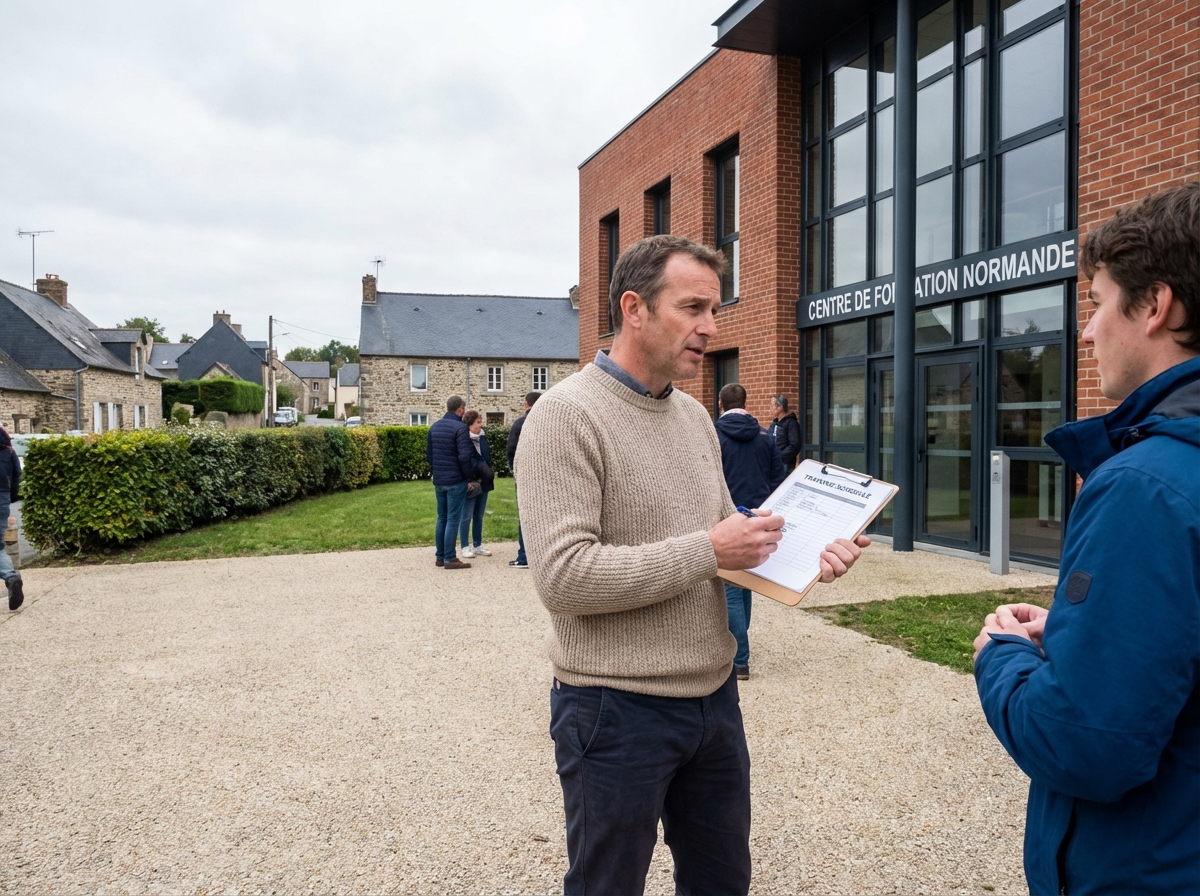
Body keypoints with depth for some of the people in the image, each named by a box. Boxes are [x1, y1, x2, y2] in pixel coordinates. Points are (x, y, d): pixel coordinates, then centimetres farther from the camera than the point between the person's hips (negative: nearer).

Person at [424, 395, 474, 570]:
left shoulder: (434, 427, 10)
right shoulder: (460, 428, -14)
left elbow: (429, 454, 14)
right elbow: (465, 457, -19)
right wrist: (469, 475, -6)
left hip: (438, 480, 7)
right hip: (456, 480, -7)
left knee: (442, 518, 13)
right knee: (452, 519, -4)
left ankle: (440, 556, 16)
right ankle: (450, 559, -2)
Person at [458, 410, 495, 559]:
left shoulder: (482, 438, 10)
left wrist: (490, 475, 9)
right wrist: (467, 481, -18)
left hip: (483, 483, 7)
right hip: (470, 483, -7)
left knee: (479, 517, 12)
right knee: (467, 517, 1)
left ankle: (478, 546, 20)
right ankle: (465, 547, 9)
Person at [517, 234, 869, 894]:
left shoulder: (695, 416, 8)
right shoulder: (567, 414, -17)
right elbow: (562, 576, -25)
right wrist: (707, 551, -23)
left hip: (714, 694, 8)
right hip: (619, 709, -7)